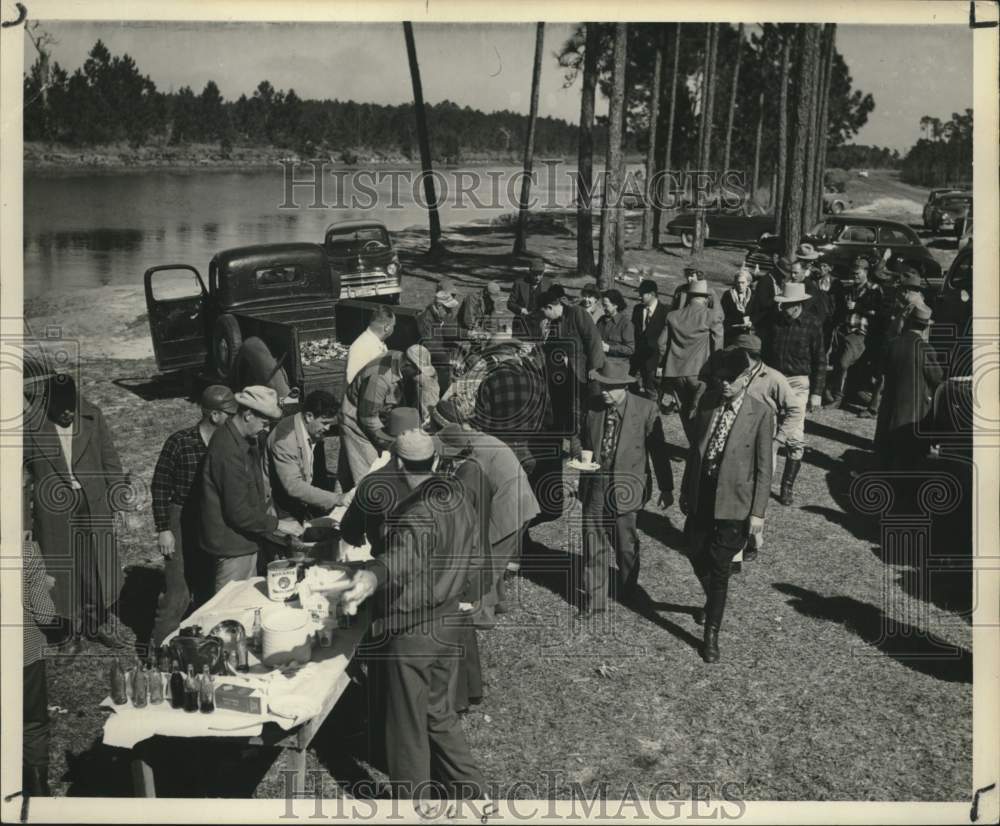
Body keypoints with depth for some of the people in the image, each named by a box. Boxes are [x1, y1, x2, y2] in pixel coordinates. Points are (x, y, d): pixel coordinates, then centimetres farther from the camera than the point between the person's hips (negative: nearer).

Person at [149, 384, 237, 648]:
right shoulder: (179, 442, -11)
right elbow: (160, 486, -6)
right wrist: (163, 529, -8)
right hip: (181, 524, -4)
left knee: (208, 589, 13)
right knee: (178, 593, -4)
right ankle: (160, 646, 13)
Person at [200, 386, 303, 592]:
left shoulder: (244, 441, 5)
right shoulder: (229, 451, -27)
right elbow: (238, 513, -25)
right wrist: (278, 525, -18)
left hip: (246, 540, 10)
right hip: (233, 545, -10)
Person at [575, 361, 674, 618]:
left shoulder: (646, 409, -10)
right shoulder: (592, 407, -1)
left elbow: (658, 450, -4)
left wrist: (666, 488, 0)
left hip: (625, 489, -2)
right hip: (594, 487, 3)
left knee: (625, 544, 13)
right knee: (592, 543, 5)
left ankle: (627, 591, 40)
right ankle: (594, 598, 20)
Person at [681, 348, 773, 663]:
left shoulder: (760, 414, -12)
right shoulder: (707, 402, 1)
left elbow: (763, 467, -8)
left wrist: (758, 511, -9)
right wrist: (686, 490, 12)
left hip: (733, 502, -4)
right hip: (701, 496, 5)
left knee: (719, 570, 2)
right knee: (697, 557, 16)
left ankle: (711, 635, 16)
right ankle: (712, 601, 47)